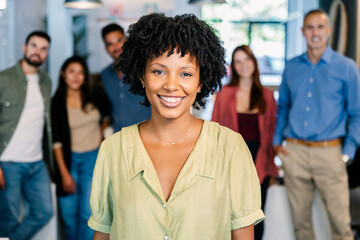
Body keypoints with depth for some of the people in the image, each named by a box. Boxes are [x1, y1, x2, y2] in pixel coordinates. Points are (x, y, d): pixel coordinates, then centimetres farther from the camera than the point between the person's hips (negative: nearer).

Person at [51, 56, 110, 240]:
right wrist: (64, 173, -10)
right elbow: (57, 140, -5)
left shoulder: (94, 98, 1)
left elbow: (106, 114, 25)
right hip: (68, 159, 0)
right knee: (69, 213, 2)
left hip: (92, 158, 1)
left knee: (88, 212, -5)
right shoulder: (57, 103, -4)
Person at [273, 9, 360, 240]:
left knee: (340, 220, -2)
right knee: (300, 218, 10)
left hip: (329, 152, -3)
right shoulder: (291, 67, 10)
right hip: (294, 152, 3)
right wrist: (277, 140, 8)